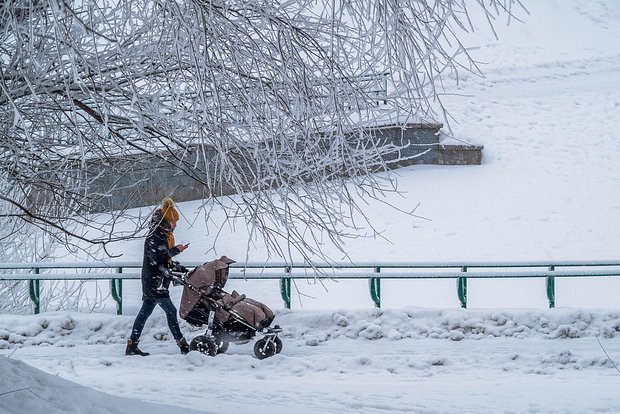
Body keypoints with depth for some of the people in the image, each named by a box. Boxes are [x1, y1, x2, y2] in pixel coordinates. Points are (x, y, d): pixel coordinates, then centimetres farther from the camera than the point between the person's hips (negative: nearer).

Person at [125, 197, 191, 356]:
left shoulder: (164, 235, 17)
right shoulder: (154, 236, -14)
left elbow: (167, 260, 22)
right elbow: (156, 257, -24)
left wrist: (182, 269, 13)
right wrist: (175, 250, -18)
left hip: (158, 282, 10)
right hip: (154, 282, -10)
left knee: (145, 312, 10)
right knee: (171, 311, -10)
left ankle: (132, 346, 12)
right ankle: (182, 344, -9)